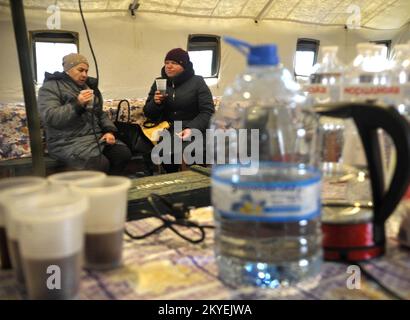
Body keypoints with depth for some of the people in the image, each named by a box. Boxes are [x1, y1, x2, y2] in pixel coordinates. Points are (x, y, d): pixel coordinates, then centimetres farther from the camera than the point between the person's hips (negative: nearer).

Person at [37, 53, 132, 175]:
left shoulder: (89, 86, 19)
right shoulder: (51, 87, -2)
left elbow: (100, 114, 20)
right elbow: (49, 117, -16)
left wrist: (109, 131, 0)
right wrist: (77, 104, -26)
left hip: (96, 136, 7)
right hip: (69, 141, -6)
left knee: (124, 153, -17)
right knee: (101, 164, -30)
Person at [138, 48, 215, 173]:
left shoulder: (197, 82, 4)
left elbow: (208, 112, -4)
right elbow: (149, 114, 16)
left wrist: (192, 129, -20)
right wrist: (155, 103, -7)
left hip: (192, 131, -4)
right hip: (165, 129, 4)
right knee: (142, 146, -23)